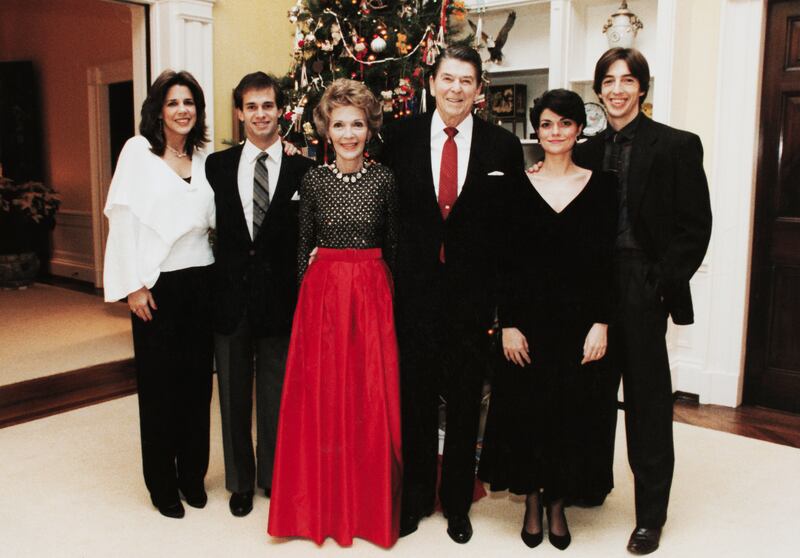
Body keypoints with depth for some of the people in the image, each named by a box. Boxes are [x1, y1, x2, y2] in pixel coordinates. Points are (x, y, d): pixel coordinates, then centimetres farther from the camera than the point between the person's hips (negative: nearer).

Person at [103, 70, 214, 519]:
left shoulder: (203, 158, 10)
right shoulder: (138, 150, -2)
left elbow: (213, 219, 8)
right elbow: (123, 220, -6)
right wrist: (134, 285, -10)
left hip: (200, 280, 4)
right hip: (157, 285, -4)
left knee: (197, 381, 9)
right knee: (159, 384, 5)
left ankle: (193, 475, 24)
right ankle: (163, 485, 19)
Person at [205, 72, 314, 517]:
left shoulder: (303, 170, -2)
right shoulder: (217, 166, 4)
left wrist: (303, 295, -8)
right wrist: (211, 289, -2)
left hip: (279, 297, -1)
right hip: (230, 296, 2)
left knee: (277, 396, 11)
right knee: (234, 396, 14)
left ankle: (276, 478, 31)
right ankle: (241, 481, 32)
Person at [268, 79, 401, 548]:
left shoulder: (384, 179, 0)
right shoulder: (314, 180, 2)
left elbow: (393, 244, 6)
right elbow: (304, 245, 8)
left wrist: (390, 294, 4)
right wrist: (307, 292, 5)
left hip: (371, 293, -1)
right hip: (323, 292, 1)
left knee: (370, 399, 4)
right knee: (321, 398, 6)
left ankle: (370, 505, 22)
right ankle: (322, 504, 23)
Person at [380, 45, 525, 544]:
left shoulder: (503, 146, -1)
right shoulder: (402, 137, 2)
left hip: (473, 292, 0)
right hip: (415, 289, 1)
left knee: (465, 401, 11)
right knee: (415, 397, 11)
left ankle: (457, 502, 31)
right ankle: (416, 498, 31)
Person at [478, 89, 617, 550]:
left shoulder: (600, 184, 2)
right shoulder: (519, 186, 1)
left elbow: (607, 261, 0)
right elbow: (506, 262, -1)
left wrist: (601, 323, -6)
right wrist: (508, 324, -7)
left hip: (579, 317, 0)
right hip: (528, 316, 0)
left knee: (569, 410, 8)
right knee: (525, 407, 6)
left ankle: (558, 503, 26)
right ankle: (532, 500, 26)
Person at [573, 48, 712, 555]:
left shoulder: (678, 146, -3)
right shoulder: (589, 151, 10)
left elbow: (696, 226, -6)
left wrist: (662, 284, -13)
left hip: (643, 289, -4)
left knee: (647, 400, 4)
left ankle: (651, 515, 18)